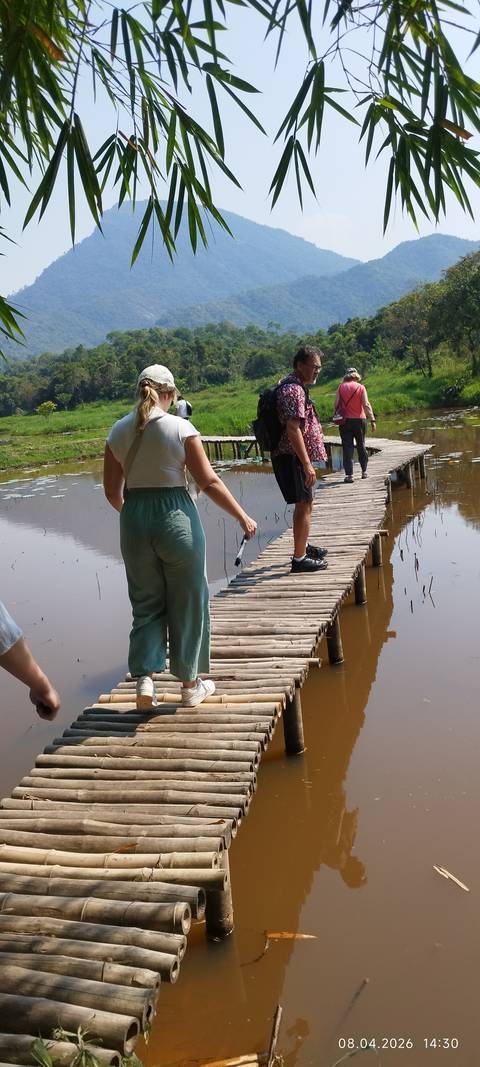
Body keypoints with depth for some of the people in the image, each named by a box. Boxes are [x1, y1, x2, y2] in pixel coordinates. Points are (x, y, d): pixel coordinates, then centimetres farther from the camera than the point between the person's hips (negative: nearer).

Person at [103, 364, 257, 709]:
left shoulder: (119, 431, 3)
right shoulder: (181, 428, -9)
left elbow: (112, 490, 7)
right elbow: (209, 482, -9)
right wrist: (243, 517, 0)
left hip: (134, 520, 4)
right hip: (176, 516, -3)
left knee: (146, 603, 16)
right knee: (187, 602, 11)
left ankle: (145, 677, 6)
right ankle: (191, 684, 21)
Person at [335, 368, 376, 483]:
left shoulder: (341, 387, 1)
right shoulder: (361, 387, -3)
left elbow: (336, 404, -1)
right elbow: (366, 404, -9)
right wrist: (372, 420, -9)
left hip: (345, 421, 0)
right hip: (359, 420, 0)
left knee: (347, 447, 1)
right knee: (361, 446, 15)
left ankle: (349, 474, -6)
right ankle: (364, 471, 23)